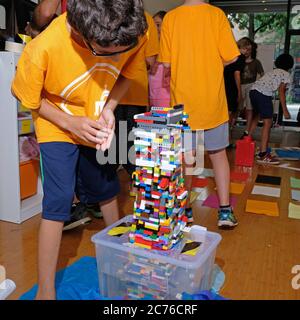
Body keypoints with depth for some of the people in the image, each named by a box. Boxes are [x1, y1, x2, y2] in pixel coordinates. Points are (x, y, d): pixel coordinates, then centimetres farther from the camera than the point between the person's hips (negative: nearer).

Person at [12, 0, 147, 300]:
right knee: (58, 201, -10)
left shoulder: (135, 34, -24)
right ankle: (45, 290, 6)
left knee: (107, 188, 17)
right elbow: (28, 98, -16)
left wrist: (109, 108, -20)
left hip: (98, 126, 4)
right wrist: (70, 123, -27)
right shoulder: (42, 49, -35)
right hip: (58, 128, -4)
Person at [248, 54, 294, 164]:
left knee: (256, 117, 27)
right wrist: (285, 110, -4)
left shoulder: (273, 71, 29)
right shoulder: (286, 75, 8)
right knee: (268, 122, -7)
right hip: (263, 94, -8)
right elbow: (281, 92, -2)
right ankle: (263, 154, -12)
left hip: (253, 90, 8)